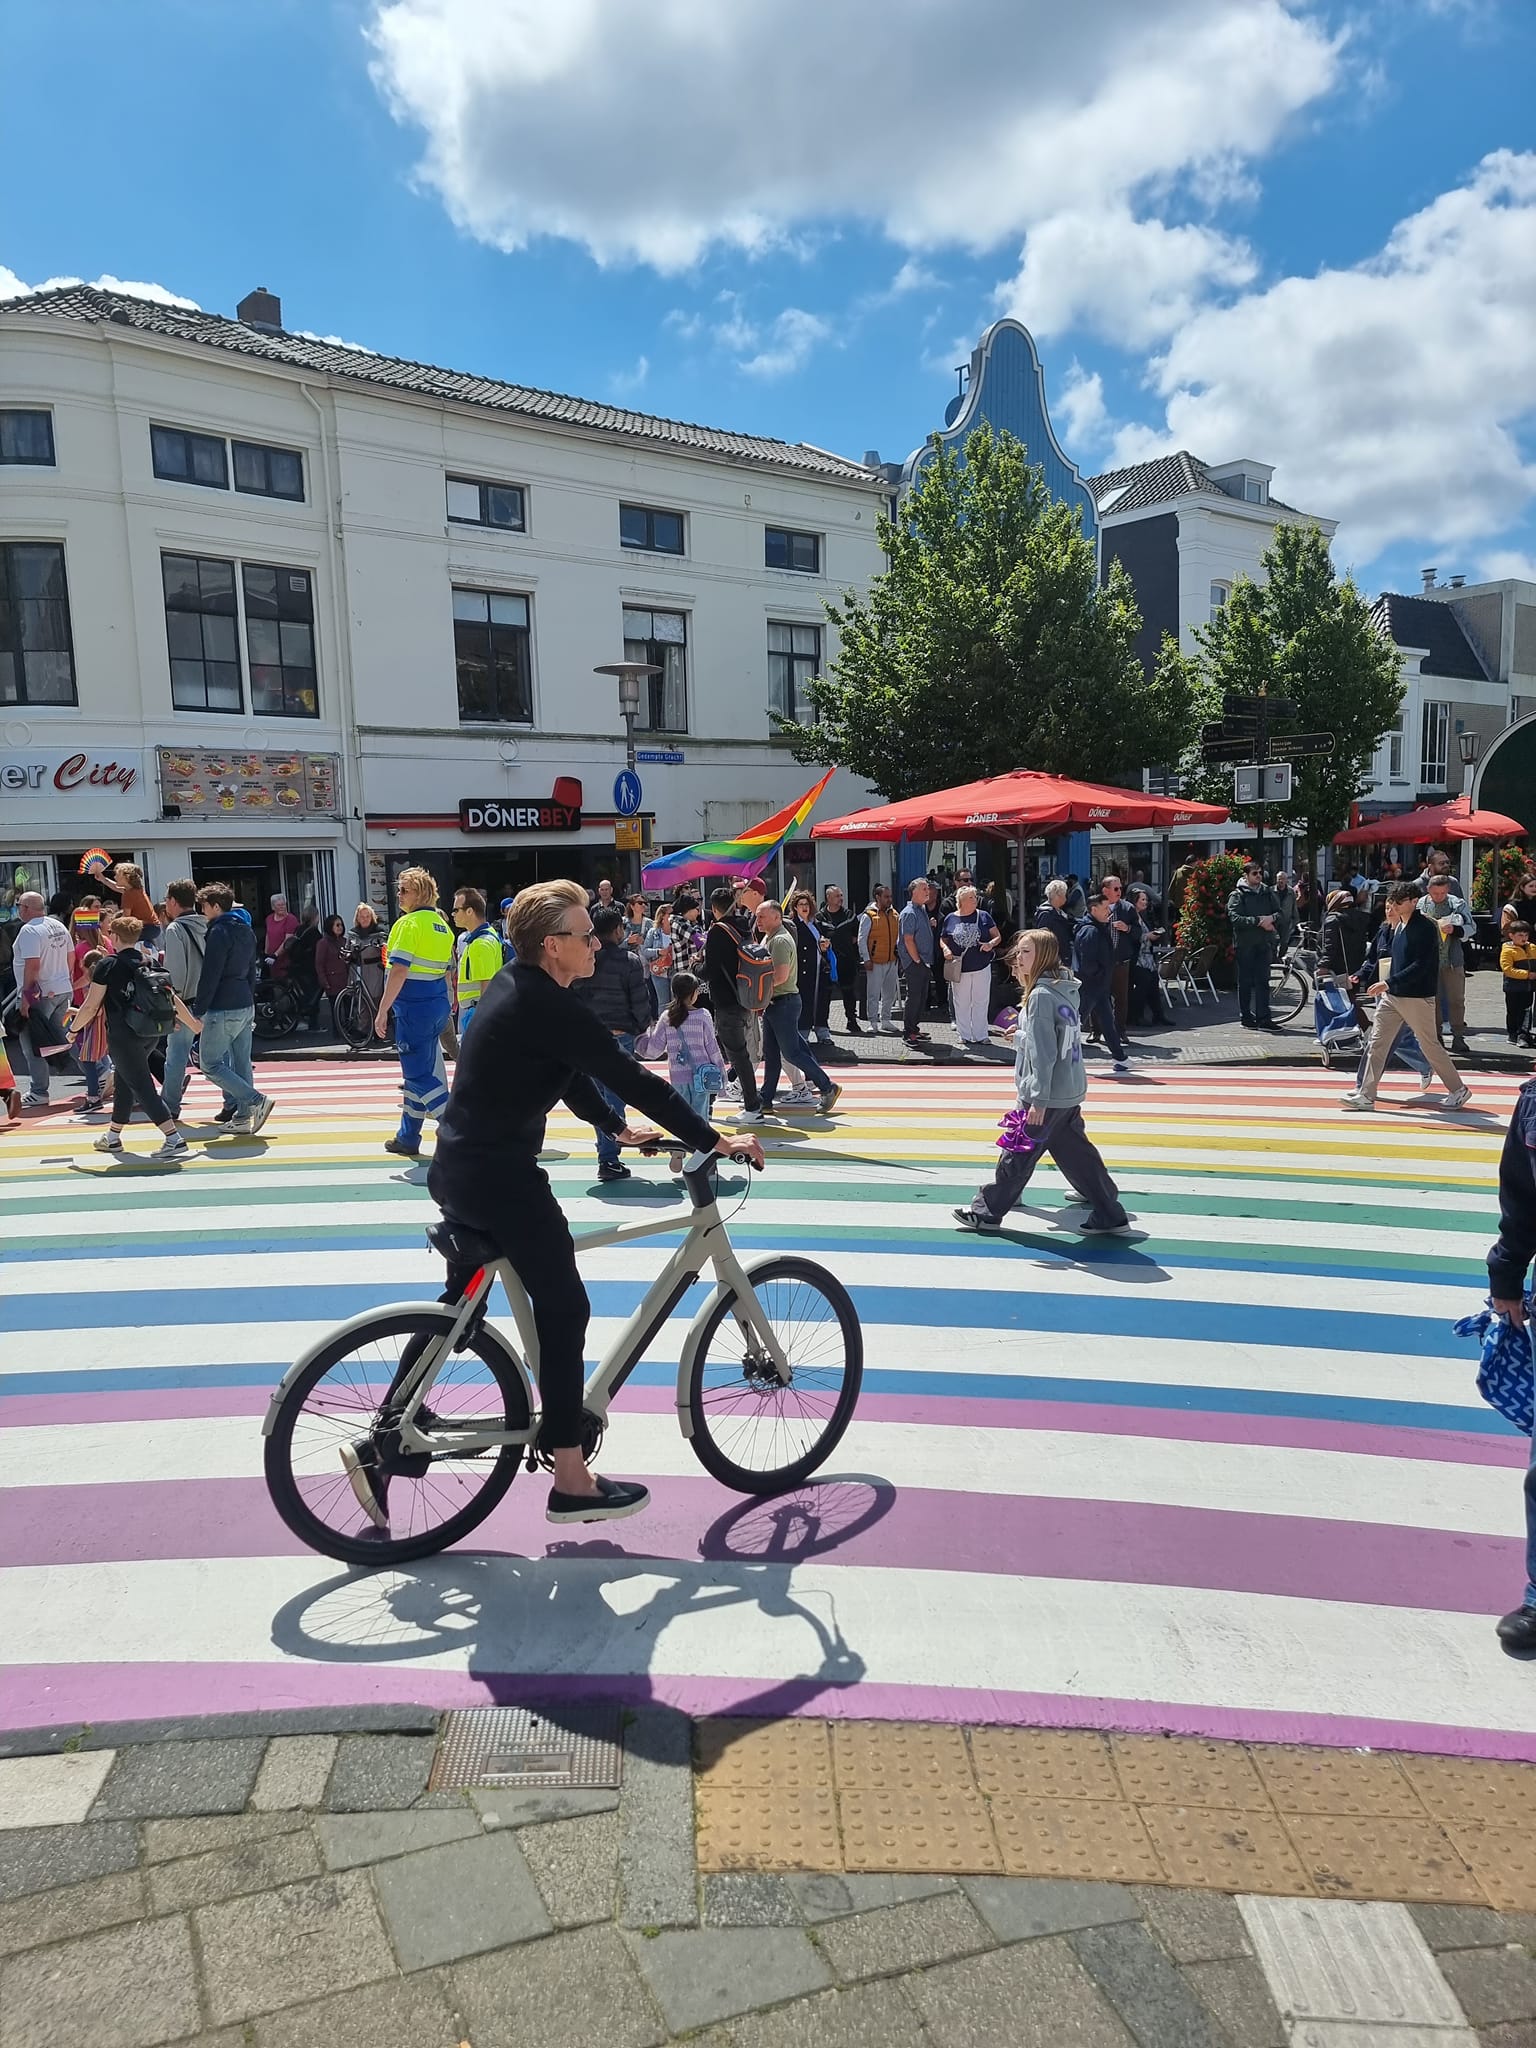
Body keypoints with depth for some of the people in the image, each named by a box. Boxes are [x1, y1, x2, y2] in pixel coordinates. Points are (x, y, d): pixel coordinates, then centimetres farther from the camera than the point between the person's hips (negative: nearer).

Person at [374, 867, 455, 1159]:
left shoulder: (409, 923, -13)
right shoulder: (442, 925, 13)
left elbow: (399, 971, -18)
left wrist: (382, 1011, -14)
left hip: (413, 1006, -9)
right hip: (438, 1004, 9)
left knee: (420, 1075, -4)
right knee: (417, 1071, 17)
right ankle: (408, 1138, 26)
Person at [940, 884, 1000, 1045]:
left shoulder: (983, 916, 1)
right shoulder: (951, 918, 2)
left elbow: (997, 936, 5)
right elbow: (942, 939, 11)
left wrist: (991, 944, -16)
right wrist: (945, 948, -10)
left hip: (981, 968, 0)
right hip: (959, 969, 0)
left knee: (980, 1002, 5)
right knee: (962, 1004, 7)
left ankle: (980, 1036, 14)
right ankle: (965, 1036, 17)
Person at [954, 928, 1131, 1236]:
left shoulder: (1040, 996, -19)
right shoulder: (1065, 989, 8)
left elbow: (1044, 1054, -22)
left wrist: (1038, 1100, -21)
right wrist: (1023, 1033, 26)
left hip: (1047, 1095, -9)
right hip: (1071, 1091, 9)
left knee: (1018, 1153, 4)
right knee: (1074, 1150, 15)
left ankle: (986, 1212, 18)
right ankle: (1110, 1213, 19)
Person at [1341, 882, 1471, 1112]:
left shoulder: (1424, 928, -15)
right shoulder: (1399, 926, 11)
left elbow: (1421, 966, -23)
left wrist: (1390, 983, -27)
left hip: (1418, 998, -8)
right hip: (1392, 996, 8)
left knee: (1430, 1045, 4)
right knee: (1377, 1043, 2)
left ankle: (1459, 1090, 21)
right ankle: (1366, 1095, 4)